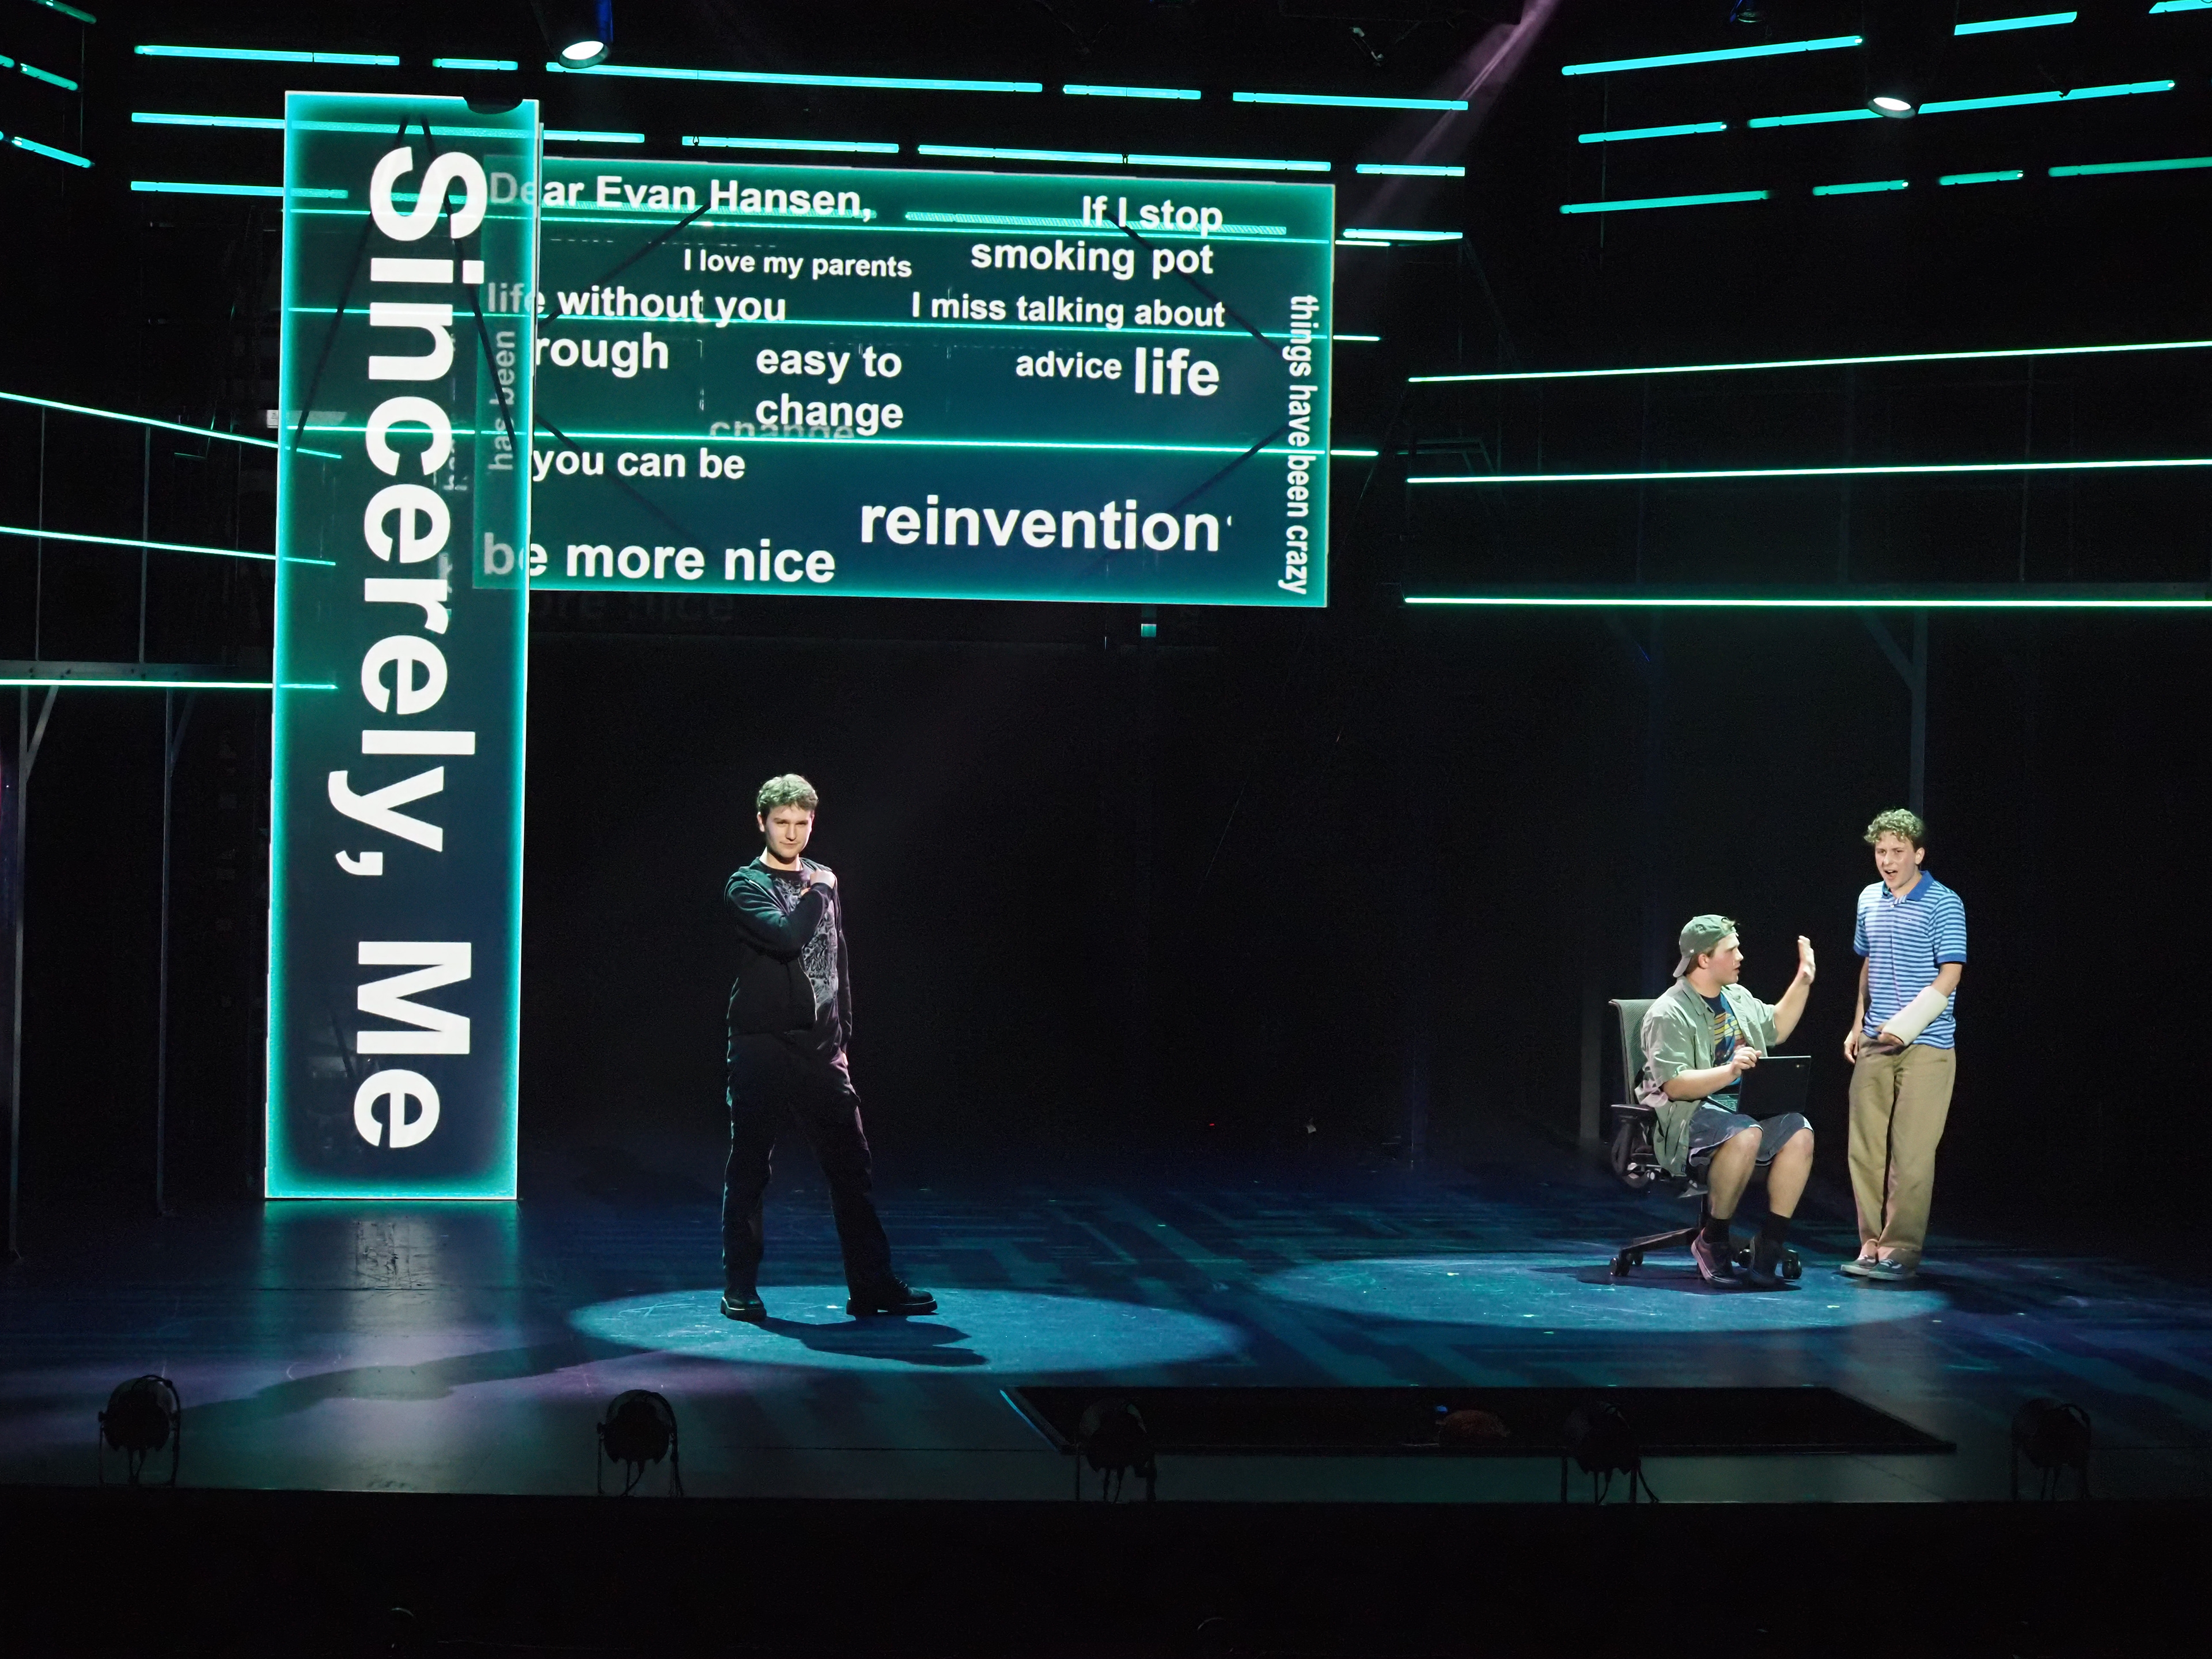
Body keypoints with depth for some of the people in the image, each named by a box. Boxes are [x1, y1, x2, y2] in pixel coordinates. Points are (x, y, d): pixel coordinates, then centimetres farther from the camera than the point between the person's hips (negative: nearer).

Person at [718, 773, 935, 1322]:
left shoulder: (822, 882, 15)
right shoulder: (747, 886, -5)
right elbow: (787, 937, -24)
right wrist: (819, 892, -9)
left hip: (820, 1048, 5)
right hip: (763, 1047, -5)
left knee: (851, 1163, 3)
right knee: (749, 1169, 1)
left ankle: (872, 1284, 6)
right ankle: (740, 1288, 9)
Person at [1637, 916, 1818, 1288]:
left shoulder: (1738, 998, 17)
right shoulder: (1669, 1015, -10)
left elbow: (1776, 1030, 35)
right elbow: (1675, 1086, -19)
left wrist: (1803, 982, 25)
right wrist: (1730, 1070, -31)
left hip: (1745, 1108, 8)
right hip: (1691, 1115, -8)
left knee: (1799, 1132, -21)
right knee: (1745, 1134, -37)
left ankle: (1770, 1245, -18)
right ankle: (1711, 1241, -21)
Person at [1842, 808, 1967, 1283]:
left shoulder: (1943, 905, -7)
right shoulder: (1869, 901, 12)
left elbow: (1950, 975, -11)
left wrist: (1905, 1025, -19)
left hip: (1926, 1044, -6)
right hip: (1875, 1044, 6)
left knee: (1911, 1151, -6)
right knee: (1866, 1146, 3)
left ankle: (1901, 1248, -1)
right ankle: (1871, 1244, 10)